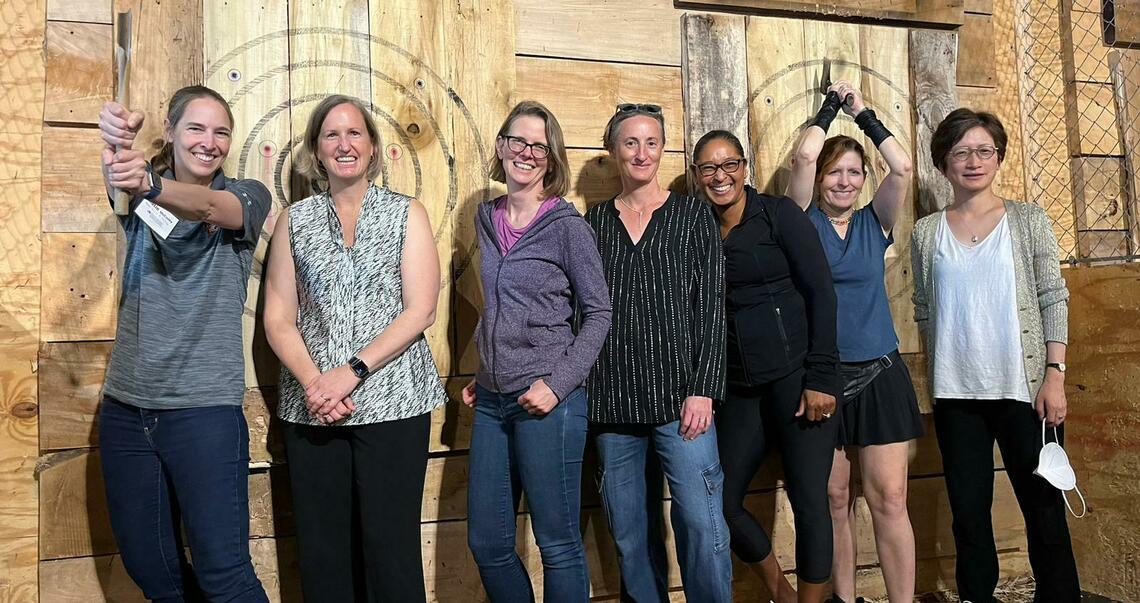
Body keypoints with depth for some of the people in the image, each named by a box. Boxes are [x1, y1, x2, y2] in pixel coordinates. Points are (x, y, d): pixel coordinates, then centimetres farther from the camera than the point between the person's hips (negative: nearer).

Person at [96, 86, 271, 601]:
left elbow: (209, 207, -22)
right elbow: (117, 183, -16)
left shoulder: (248, 196, 1)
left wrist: (150, 186, -43)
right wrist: (116, 141, -39)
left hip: (205, 408, -4)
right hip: (126, 407, 4)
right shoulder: (142, 194, 8)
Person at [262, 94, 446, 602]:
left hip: (392, 402, -2)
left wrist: (351, 372, -13)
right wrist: (313, 383, -11)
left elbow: (419, 312, -4)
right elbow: (278, 319, 5)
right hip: (311, 407, 2)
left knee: (389, 546, -1)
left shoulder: (407, 214, 5)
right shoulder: (295, 220, 11)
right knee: (321, 550, 6)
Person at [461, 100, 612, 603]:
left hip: (547, 402, -6)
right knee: (486, 542, 13)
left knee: (558, 543, 5)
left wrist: (557, 383, -16)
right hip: (492, 401, 6)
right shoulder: (487, 220, 10)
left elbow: (598, 313, -7)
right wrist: (483, 376, 12)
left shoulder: (567, 225, -7)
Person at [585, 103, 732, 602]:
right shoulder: (593, 221, 10)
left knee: (701, 524, -7)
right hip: (613, 402, 2)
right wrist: (576, 390, 5)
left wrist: (702, 389, -9)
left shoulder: (693, 216, 5)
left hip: (679, 395, -2)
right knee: (630, 534, 8)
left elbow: (710, 308, 0)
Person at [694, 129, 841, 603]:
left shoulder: (779, 213, -3)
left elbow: (820, 292, -8)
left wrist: (821, 378, -14)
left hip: (797, 376, -5)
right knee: (722, 503, 6)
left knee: (809, 502, -1)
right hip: (739, 387, 5)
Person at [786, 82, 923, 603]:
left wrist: (862, 113, 1)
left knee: (889, 500, -1)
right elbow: (804, 154, -12)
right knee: (835, 498, 7)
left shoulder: (875, 224, 7)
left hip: (878, 375, 1)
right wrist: (831, 104, 3)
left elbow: (902, 167, -7)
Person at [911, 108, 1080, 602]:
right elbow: (924, 311, 8)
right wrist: (943, 370, 6)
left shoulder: (1028, 220, 3)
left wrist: (1055, 374, -8)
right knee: (968, 510, 9)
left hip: (1024, 388, -1)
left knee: (1043, 506, 4)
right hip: (955, 392, 2)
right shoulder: (926, 232, 5)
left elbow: (1053, 300, 0)